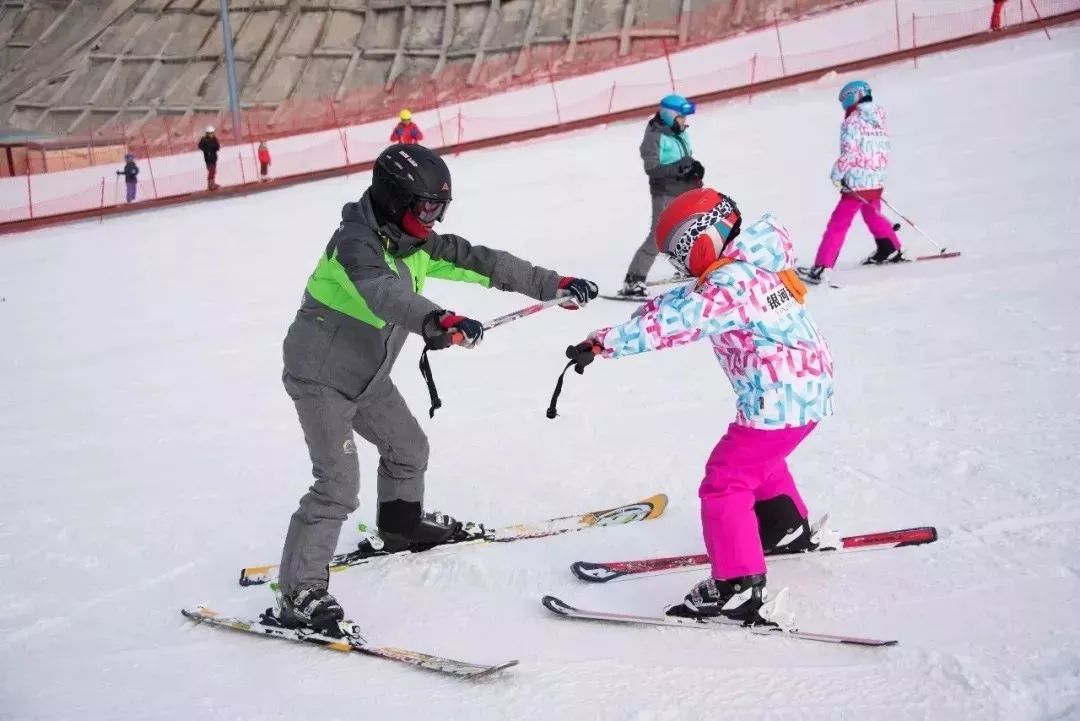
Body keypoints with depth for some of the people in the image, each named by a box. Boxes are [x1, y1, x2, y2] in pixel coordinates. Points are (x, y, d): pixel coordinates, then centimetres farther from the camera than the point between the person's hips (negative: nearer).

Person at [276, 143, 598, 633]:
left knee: (407, 447, 23)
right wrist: (437, 321, -64)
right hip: (321, 376, -9)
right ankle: (300, 593, -9)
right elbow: (382, 292, -46)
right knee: (338, 484, -16)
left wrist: (551, 284, -1)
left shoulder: (415, 242, 0)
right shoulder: (355, 242, -26)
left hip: (367, 376, 9)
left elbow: (479, 261, 1)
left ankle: (402, 525, 50)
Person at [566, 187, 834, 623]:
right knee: (757, 457, 33)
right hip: (808, 390, 10)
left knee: (724, 483, -5)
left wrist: (602, 344, -27)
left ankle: (737, 587, -6)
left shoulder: (729, 285, -20)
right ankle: (788, 528, 50)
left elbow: (673, 323, -27)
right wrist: (650, 306, 14)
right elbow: (691, 297, 21)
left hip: (778, 401, -10)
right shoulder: (755, 267, 9)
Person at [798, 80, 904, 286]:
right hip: (877, 181, 7)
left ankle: (821, 268, -14)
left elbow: (849, 153, -18)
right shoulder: (880, 121, 11)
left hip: (856, 183, -7)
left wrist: (836, 174, -6)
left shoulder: (852, 122, -12)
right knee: (873, 216, 31)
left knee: (838, 224, -8)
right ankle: (891, 250, 44)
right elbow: (884, 152, 15)